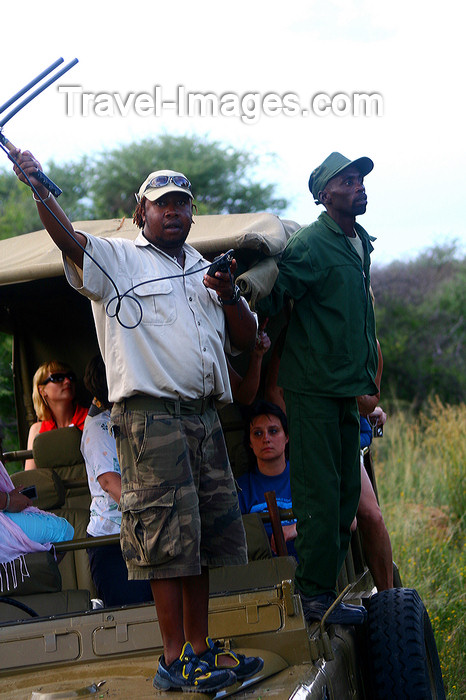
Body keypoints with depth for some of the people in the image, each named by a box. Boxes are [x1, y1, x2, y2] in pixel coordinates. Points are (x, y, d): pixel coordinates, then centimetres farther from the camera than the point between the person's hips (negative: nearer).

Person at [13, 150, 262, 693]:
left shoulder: (204, 270, 21)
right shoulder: (116, 259, 4)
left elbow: (245, 339, 20)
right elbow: (69, 240, -16)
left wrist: (230, 296, 1)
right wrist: (38, 188, -33)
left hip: (204, 417, 6)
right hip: (149, 416, -6)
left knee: (202, 536, 9)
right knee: (167, 537, -8)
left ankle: (199, 648, 17)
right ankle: (175, 661, -3)